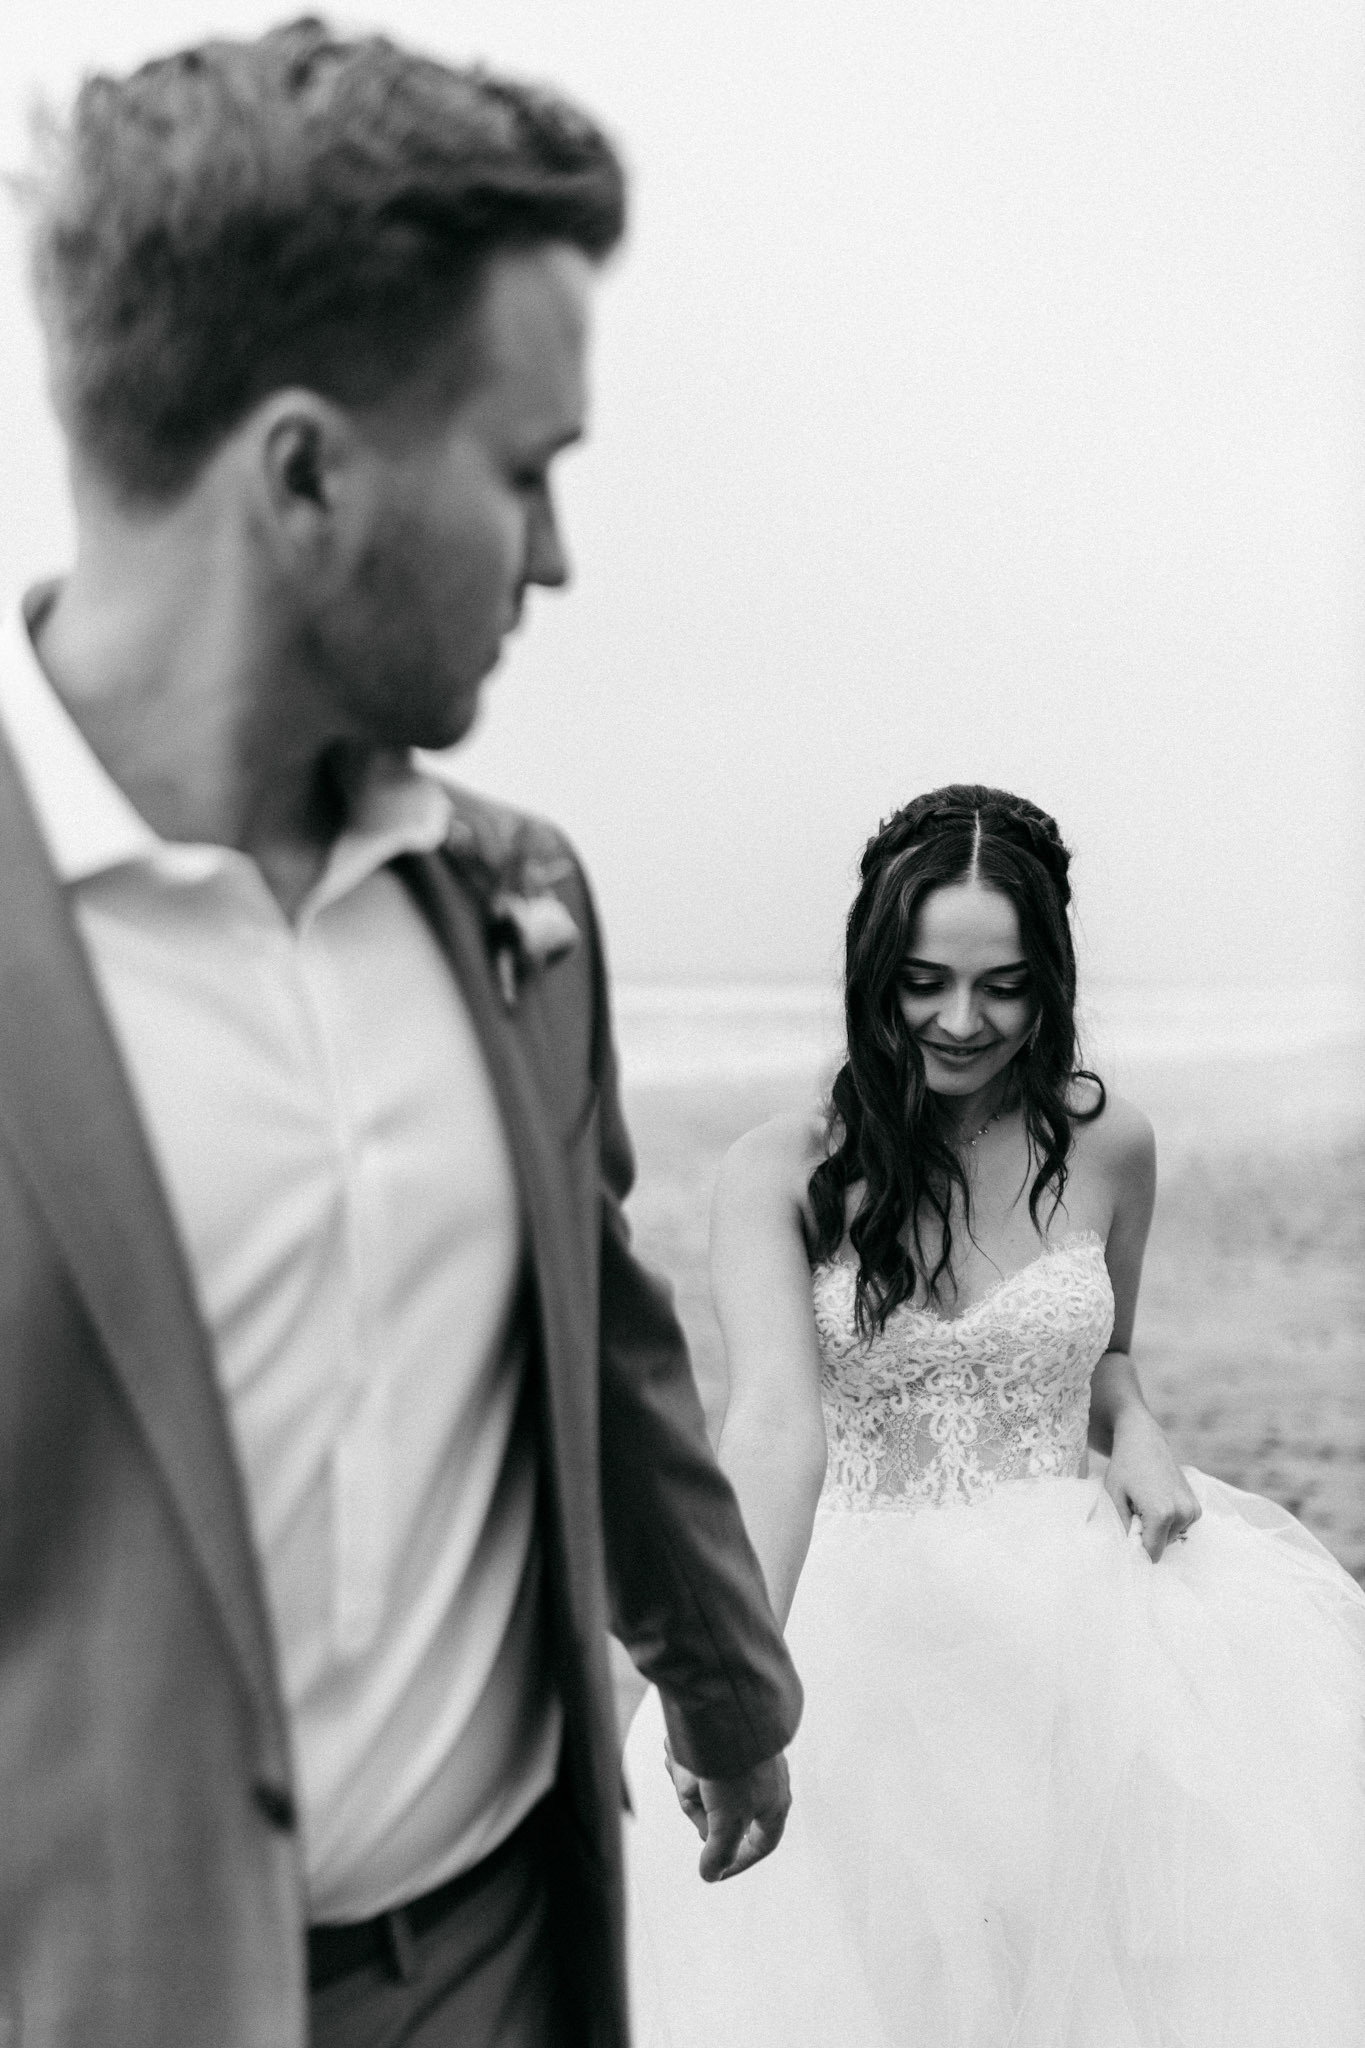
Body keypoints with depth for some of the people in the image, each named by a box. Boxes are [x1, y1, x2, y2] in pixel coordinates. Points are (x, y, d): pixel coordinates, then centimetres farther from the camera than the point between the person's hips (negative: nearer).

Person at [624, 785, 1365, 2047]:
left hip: (1074, 1600, 2)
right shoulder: (781, 1174, -8)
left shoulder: (1107, 1147, 2)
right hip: (862, 1612, -2)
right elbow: (778, 1416, -22)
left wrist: (1134, 1430, -2)